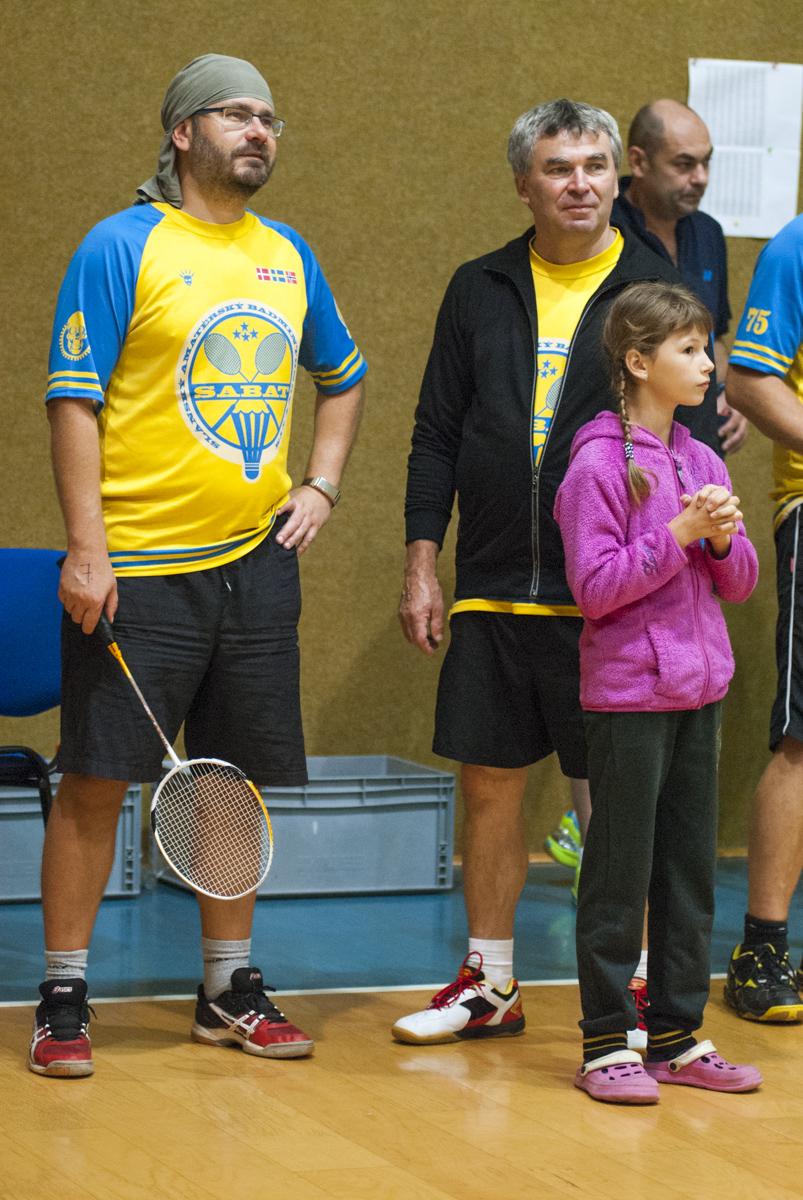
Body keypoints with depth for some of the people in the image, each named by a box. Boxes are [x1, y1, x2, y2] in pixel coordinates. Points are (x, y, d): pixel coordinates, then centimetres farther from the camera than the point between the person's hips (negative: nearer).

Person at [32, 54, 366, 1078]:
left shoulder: (288, 257, 12)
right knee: (96, 780, -2)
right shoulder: (122, 247, -6)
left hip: (255, 562, 6)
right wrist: (86, 547, -16)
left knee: (241, 779, 10)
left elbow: (342, 378, 27)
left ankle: (229, 989, 23)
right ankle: (62, 999, 8)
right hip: (137, 569, -6)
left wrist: (320, 487, 13)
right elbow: (75, 399, -9)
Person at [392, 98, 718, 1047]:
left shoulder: (657, 292, 1)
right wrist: (421, 565, 6)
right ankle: (488, 984, 22)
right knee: (489, 785, 9)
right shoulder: (480, 291, 9)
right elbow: (437, 434, 11)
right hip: (492, 590, 3)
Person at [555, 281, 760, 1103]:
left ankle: (677, 1035, 20)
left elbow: (741, 583, 12)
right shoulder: (598, 465, -11)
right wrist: (681, 533, -19)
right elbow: (596, 588, -17)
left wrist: (723, 538, -9)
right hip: (626, 696, -7)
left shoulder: (702, 463, 11)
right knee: (620, 873, 0)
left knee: (691, 868, 11)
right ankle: (606, 1043, 8)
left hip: (698, 693, 7)